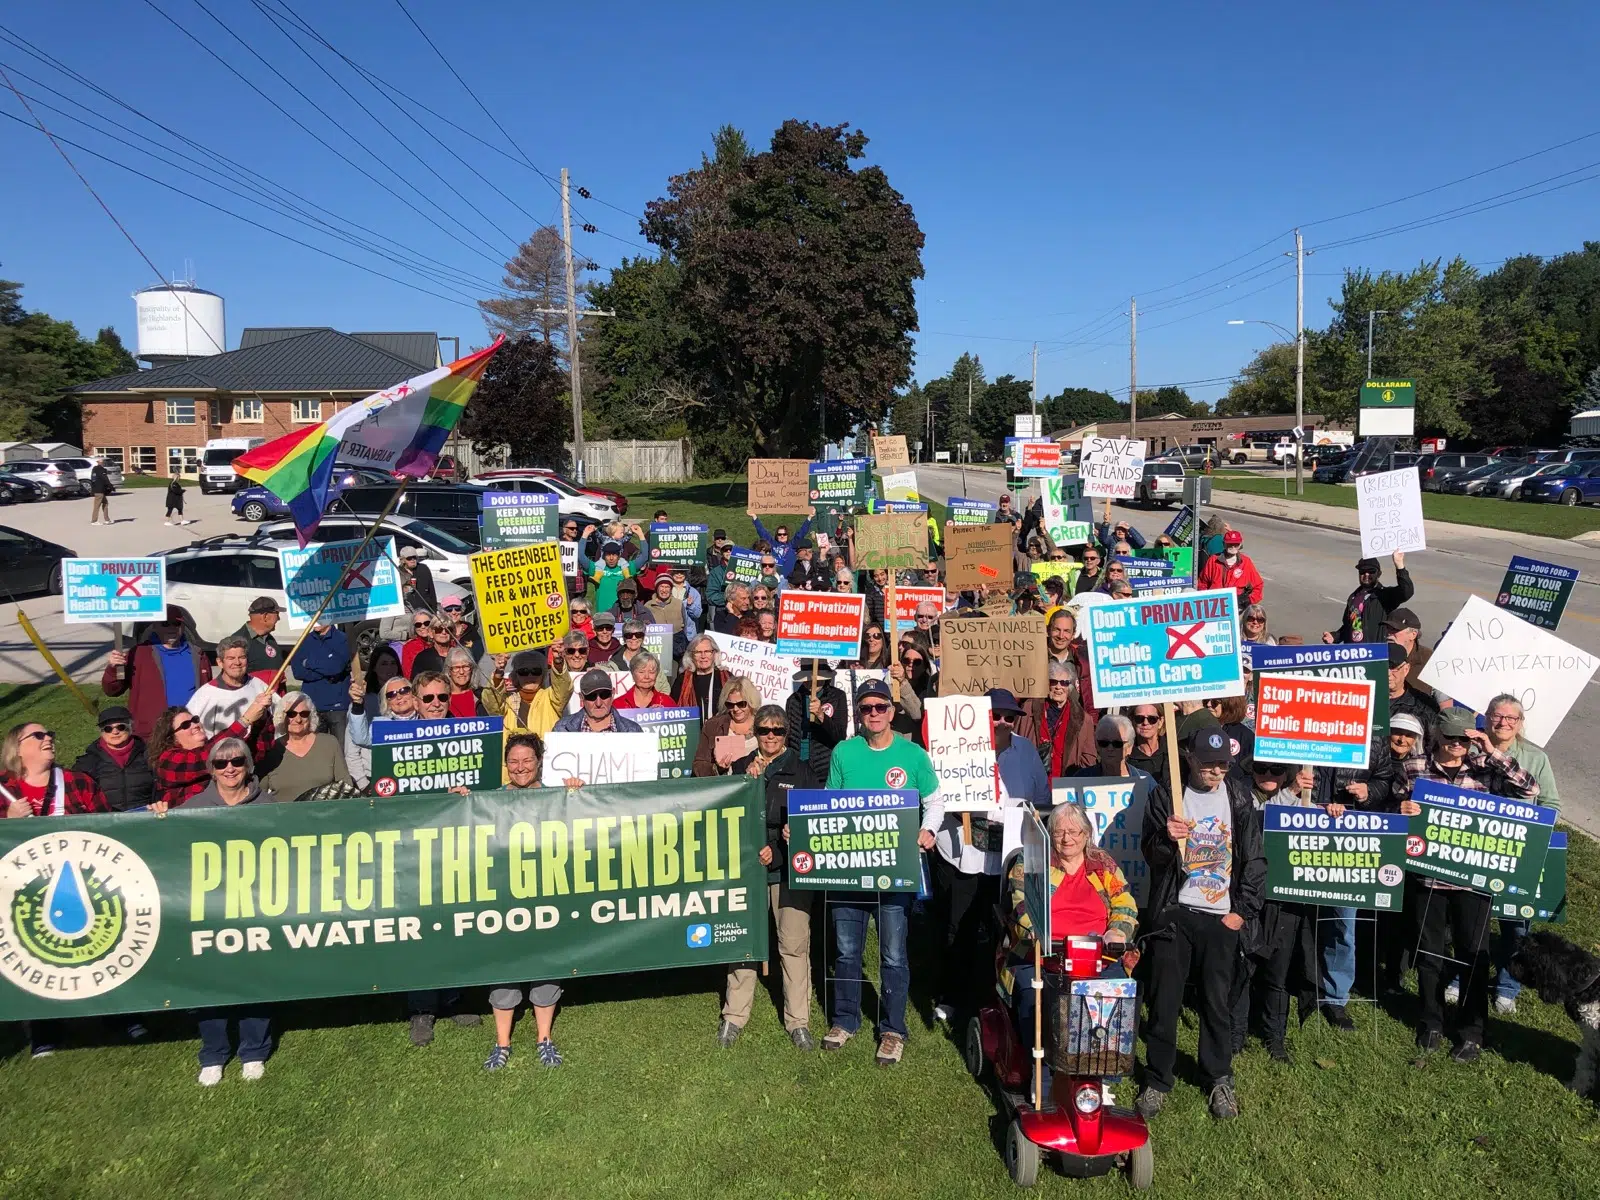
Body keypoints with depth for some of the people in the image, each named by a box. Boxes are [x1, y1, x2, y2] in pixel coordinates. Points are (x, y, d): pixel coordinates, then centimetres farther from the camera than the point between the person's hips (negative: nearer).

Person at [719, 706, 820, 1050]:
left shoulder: (800, 770, 5)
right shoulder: (739, 768, 9)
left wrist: (787, 840, -12)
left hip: (791, 869, -1)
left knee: (794, 944, -1)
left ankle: (798, 1021, 10)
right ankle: (734, 1016, 18)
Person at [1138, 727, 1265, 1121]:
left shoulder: (1238, 795, 2)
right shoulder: (1166, 794, -2)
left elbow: (1255, 858, 5)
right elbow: (1150, 853, -3)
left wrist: (1243, 910, -1)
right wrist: (1167, 838, -25)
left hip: (1221, 917, 1)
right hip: (1174, 912, -1)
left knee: (1217, 1002, 7)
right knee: (1164, 1001, 3)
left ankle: (1219, 1079, 25)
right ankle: (1157, 1080, 16)